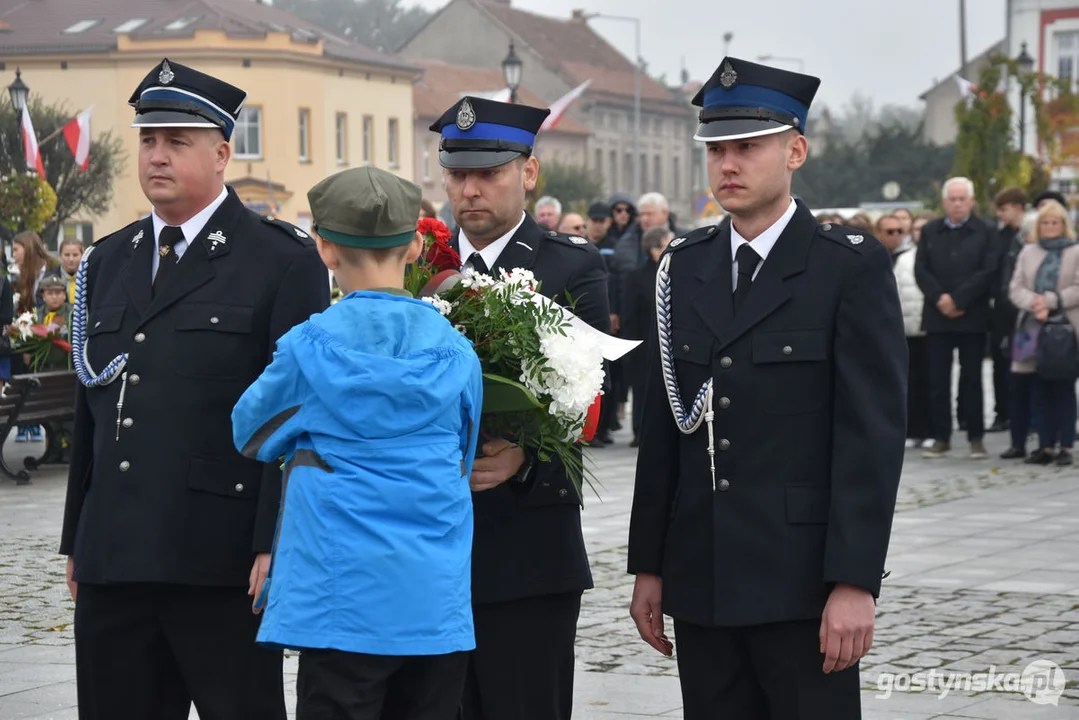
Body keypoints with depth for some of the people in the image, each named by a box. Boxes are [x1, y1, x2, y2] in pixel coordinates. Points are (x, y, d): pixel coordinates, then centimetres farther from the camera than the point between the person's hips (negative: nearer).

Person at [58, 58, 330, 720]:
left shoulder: (284, 260, -1)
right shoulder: (108, 262, 18)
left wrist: (275, 544, -14)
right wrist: (77, 540, 16)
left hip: (226, 563, -6)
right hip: (113, 561, 6)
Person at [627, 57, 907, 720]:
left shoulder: (852, 266, -5)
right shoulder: (684, 267, 11)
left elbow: (874, 432, -10)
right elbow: (663, 427, 13)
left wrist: (855, 583, -16)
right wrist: (649, 566, 10)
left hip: (803, 584, -5)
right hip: (701, 581, 5)